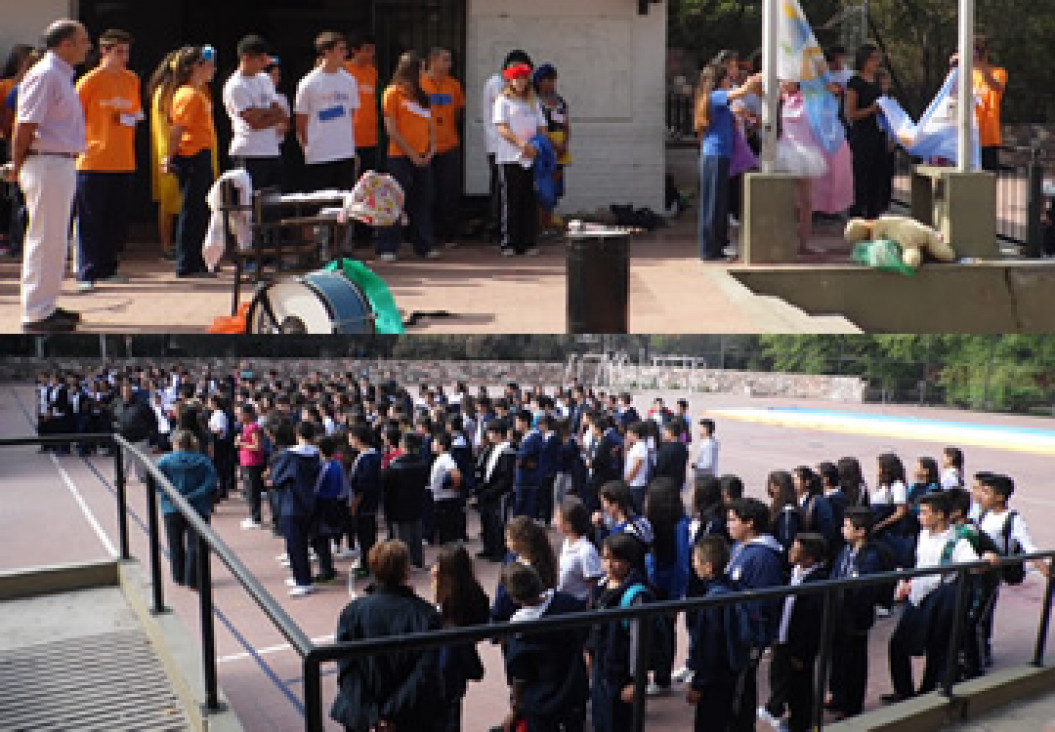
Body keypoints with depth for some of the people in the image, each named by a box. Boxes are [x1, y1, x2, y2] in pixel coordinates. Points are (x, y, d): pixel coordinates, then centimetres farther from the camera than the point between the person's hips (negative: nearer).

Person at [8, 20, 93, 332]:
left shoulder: (63, 76, 17)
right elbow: (25, 127, -16)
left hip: (64, 164, 10)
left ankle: (46, 306, 25)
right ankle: (36, 314, 1)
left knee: (55, 239, 15)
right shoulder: (44, 75, -14)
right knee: (45, 239, -5)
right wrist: (17, 167, -12)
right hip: (46, 164, -10)